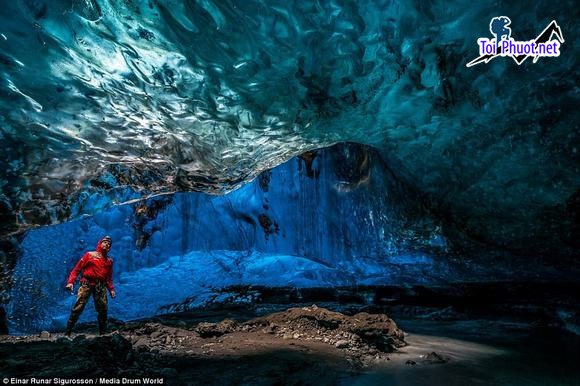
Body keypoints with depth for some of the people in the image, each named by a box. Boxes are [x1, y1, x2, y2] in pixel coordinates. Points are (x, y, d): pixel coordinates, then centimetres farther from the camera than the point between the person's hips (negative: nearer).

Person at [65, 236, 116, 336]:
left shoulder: (109, 261, 19)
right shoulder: (90, 255, 10)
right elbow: (77, 269, 4)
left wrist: (111, 289, 8)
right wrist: (70, 282, -8)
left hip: (101, 286, 3)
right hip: (87, 283, -3)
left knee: (103, 310, 1)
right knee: (78, 308, -12)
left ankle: (102, 333, 10)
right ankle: (68, 333, -4)